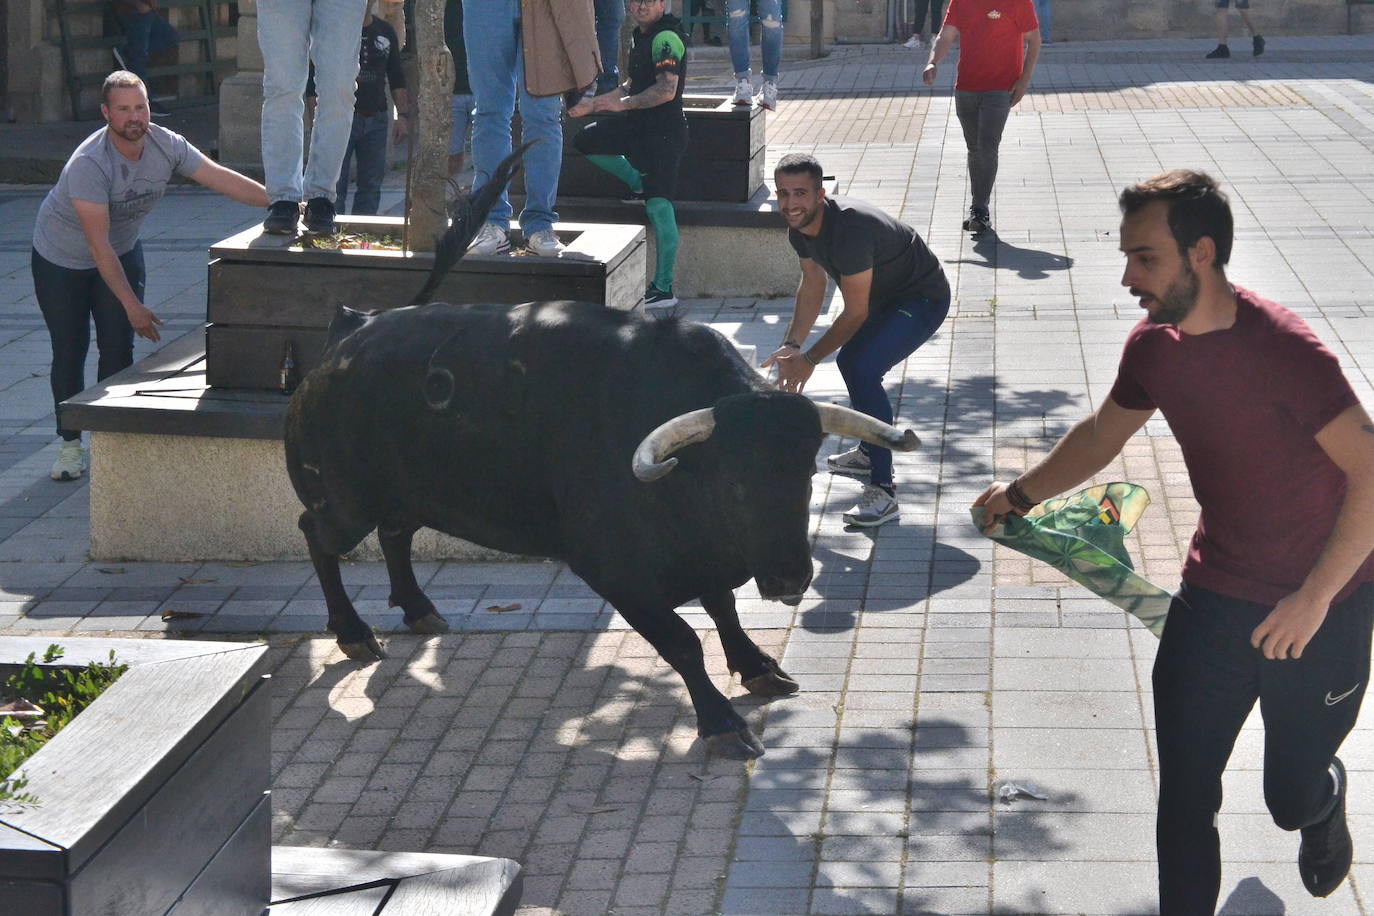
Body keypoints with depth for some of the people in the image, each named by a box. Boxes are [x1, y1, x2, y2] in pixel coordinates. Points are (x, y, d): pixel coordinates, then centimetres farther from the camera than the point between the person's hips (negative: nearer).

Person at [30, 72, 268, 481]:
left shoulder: (166, 146, -19)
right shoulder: (89, 164, -35)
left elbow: (222, 178, -14)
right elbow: (98, 246, -33)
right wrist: (132, 305, -32)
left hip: (122, 252, 4)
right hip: (62, 259, -4)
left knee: (119, 348, -3)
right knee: (69, 352, 0)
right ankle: (70, 443, 15)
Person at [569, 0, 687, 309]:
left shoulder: (665, 38, -15)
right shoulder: (640, 37, 16)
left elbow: (666, 91, -25)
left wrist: (623, 104, -19)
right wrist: (592, 104, 26)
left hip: (664, 131, -10)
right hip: (638, 126, 10)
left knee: (658, 205, -14)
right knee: (585, 141, 14)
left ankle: (664, 289, -13)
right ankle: (640, 184, 16)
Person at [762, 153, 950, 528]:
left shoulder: (851, 228, -36)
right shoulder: (799, 227, -8)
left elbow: (855, 313, -28)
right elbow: (812, 286, 8)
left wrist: (809, 360, -20)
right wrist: (791, 345, -1)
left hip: (923, 299, -10)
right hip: (884, 296, 10)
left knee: (863, 369, -26)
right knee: (849, 361, 25)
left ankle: (883, 492, -24)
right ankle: (868, 454, 50)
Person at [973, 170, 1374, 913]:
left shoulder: (1282, 350, -26)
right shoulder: (1154, 347, -5)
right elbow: (1102, 434, 16)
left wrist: (1314, 598, -22)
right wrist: (1020, 495, 11)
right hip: (1215, 593, 5)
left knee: (1293, 799, 9)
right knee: (1183, 796, 0)